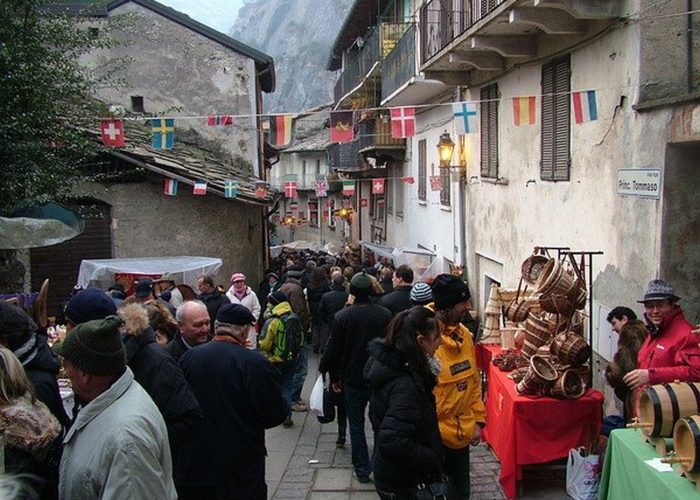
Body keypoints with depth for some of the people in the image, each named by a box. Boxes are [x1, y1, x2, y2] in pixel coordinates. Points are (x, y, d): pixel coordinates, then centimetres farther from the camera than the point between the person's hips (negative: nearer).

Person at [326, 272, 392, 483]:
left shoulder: (342, 317, -12)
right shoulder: (385, 314, -7)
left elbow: (334, 350, -6)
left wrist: (334, 377, 7)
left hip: (353, 378, -2)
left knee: (356, 424, 9)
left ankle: (362, 469, 11)